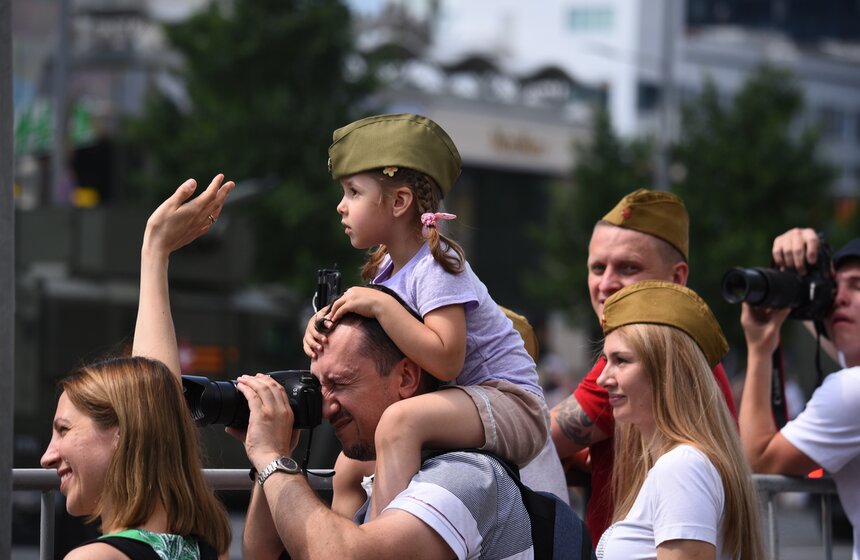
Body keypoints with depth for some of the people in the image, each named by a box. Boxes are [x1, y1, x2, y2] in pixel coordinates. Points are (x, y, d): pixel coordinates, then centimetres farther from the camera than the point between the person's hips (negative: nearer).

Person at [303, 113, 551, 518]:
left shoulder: (436, 268, -18)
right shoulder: (390, 267, 11)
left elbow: (446, 361, -30)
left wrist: (379, 306, -28)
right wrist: (325, 323, -5)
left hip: (511, 405, -11)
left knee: (399, 421, -36)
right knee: (347, 467, 18)